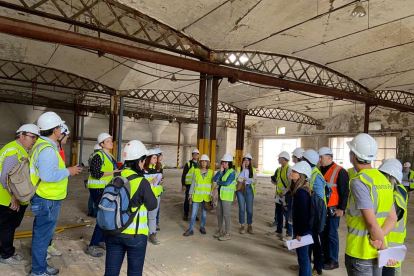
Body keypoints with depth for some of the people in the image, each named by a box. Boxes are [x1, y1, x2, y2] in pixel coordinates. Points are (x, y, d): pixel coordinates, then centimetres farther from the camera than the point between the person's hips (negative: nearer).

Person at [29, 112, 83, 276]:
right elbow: (47, 175, -32)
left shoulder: (42, 145, 10)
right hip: (47, 200, -11)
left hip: (44, 198, 11)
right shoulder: (48, 149, -24)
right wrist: (68, 172, -20)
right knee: (43, 235, 4)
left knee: (41, 233, 20)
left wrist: (66, 171, 11)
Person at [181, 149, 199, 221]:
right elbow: (183, 175, -2)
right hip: (189, 185, -3)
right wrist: (183, 185, -8)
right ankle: (185, 214, 17)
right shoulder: (188, 164, -2)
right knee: (187, 200, 4)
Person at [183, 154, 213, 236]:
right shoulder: (196, 171, -3)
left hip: (206, 196, 1)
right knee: (194, 213, 0)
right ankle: (190, 230, 9)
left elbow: (212, 184, 4)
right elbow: (193, 183, 1)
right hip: (197, 195, -1)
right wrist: (190, 194, 0)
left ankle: (202, 227, 30)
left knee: (204, 213, 12)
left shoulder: (210, 172, 0)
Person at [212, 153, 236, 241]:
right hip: (220, 194, 7)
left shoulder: (232, 172, -11)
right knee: (219, 213, 14)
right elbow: (214, 179, -3)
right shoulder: (221, 171, 9)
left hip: (227, 196, -7)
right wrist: (221, 171, -11)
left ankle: (227, 234, 8)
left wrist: (218, 182, -5)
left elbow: (227, 183, -21)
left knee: (226, 215, -2)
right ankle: (220, 230, 30)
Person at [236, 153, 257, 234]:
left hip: (249, 189, 1)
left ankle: (250, 226, 18)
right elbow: (239, 179, -14)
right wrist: (243, 169, -15)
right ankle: (242, 226, 16)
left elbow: (255, 181, -1)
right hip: (240, 189, -1)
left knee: (249, 209, 3)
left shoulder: (253, 170, 6)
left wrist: (247, 179, -12)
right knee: (241, 208, 4)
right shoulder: (239, 169, 0)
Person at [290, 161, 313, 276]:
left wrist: (300, 233, -18)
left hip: (303, 231, -10)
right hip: (302, 229, 10)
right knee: (304, 256, 20)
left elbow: (303, 214, -24)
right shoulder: (299, 189, 7)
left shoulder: (301, 192, -24)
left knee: (302, 256, 4)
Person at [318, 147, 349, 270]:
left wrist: (341, 208, -14)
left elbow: (344, 192, -12)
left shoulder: (339, 171, -11)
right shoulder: (320, 170, 11)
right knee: (323, 233, 14)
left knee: (331, 234, -1)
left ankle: (333, 261, 11)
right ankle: (325, 256, 27)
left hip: (332, 209, -7)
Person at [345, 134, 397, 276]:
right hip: (377, 251, 7)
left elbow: (372, 223, -22)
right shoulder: (384, 180, 4)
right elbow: (392, 218, 4)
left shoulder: (358, 182, -20)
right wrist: (379, 237, -10)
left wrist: (384, 249, -8)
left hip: (359, 252, -7)